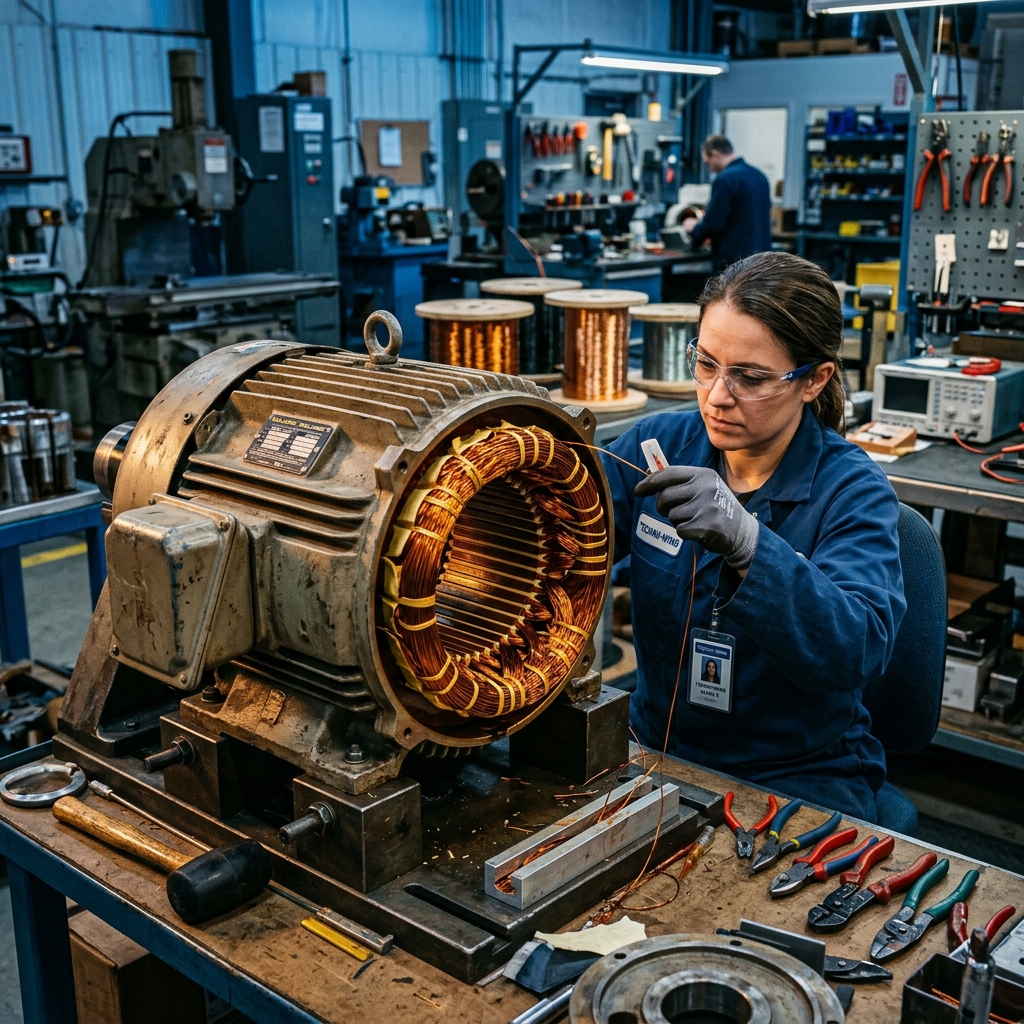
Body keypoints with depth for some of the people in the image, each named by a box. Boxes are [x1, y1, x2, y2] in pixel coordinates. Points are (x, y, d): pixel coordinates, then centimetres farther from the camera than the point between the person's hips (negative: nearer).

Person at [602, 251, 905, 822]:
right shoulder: (660, 445, -2)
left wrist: (749, 545, -42)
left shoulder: (853, 492, -12)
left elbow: (859, 652, -27)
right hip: (658, 747, 4)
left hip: (800, 775, -3)